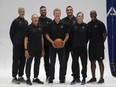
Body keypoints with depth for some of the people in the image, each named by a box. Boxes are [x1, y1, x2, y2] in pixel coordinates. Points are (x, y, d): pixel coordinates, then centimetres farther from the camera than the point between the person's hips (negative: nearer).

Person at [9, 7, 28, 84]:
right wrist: (14, 42, -5)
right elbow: (11, 32, -4)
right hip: (17, 45, -6)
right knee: (16, 61, -3)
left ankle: (20, 76, 16)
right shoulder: (15, 21, -4)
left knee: (23, 61, 8)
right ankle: (14, 77, 2)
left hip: (24, 44, 6)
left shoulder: (26, 22, 14)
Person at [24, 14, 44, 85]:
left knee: (37, 63, 11)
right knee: (29, 63, 0)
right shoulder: (29, 27, -6)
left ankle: (36, 78, 21)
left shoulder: (40, 27, 9)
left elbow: (42, 38, 13)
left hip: (39, 49, 5)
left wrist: (43, 49, 9)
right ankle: (28, 78, 8)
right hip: (31, 49, -5)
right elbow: (26, 39, -7)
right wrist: (26, 50, -13)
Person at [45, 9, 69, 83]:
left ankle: (62, 78, 10)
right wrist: (52, 42, -12)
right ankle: (51, 78, 12)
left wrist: (64, 41, -11)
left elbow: (67, 34, 6)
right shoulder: (50, 24, 1)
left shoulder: (64, 24, 4)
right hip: (52, 46, -1)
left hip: (62, 46, 1)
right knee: (52, 62, 4)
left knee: (62, 62, 2)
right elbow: (47, 35, 3)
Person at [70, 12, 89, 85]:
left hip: (83, 47, -1)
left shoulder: (85, 26, 1)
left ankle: (84, 78, 11)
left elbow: (88, 36, 5)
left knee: (84, 63, 2)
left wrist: (85, 43, 4)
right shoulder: (73, 26, 4)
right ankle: (76, 78, 15)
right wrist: (73, 44, 3)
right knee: (75, 63, 5)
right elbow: (71, 36, 6)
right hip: (75, 47, 1)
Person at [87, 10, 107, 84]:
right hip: (91, 46, 5)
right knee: (92, 61, 9)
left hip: (99, 46, -5)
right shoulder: (88, 24, 10)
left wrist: (102, 43, -5)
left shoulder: (100, 23, -4)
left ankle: (101, 78, 1)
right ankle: (93, 77, 18)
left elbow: (105, 34, -4)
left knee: (100, 61, -3)